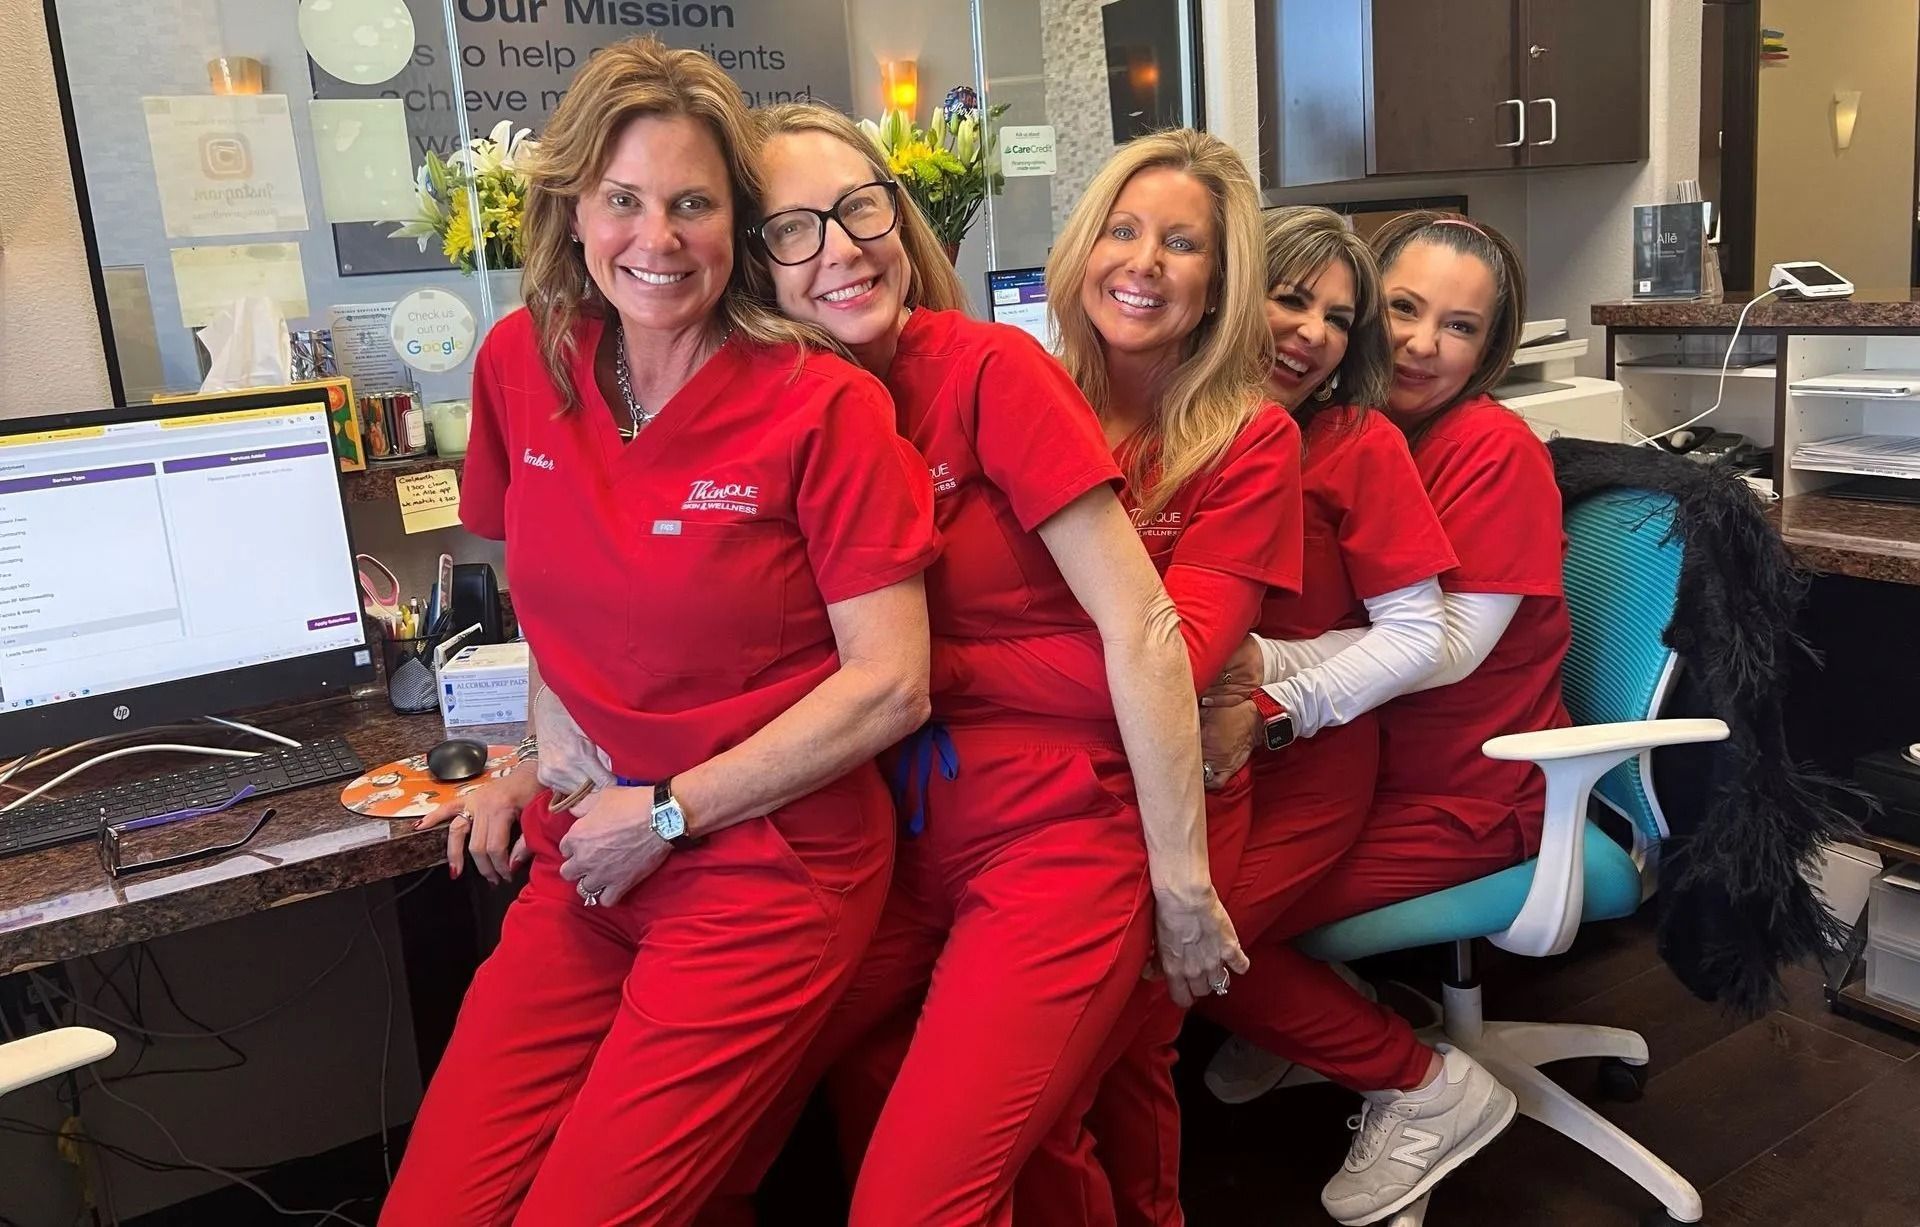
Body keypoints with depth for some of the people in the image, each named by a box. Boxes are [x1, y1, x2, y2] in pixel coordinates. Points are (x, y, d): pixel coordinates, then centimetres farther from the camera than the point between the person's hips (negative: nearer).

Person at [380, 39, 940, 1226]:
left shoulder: (823, 403, -14)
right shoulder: (522, 362, 1)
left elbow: (890, 685, -15)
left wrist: (666, 814, -13)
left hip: (771, 874, -5)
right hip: (587, 862, 5)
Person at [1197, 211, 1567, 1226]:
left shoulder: (1493, 448, -14)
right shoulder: (1336, 429, 4)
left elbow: (1450, 642, -20)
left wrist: (1266, 682, -27)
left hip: (1464, 793, -6)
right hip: (1350, 766, 7)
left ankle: (1428, 1088, 4)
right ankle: (1291, 1020, 18)